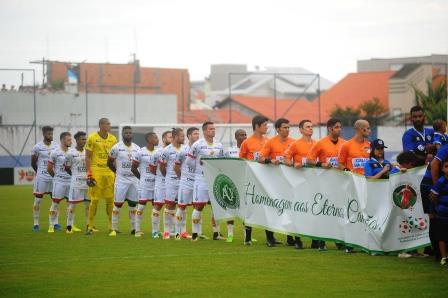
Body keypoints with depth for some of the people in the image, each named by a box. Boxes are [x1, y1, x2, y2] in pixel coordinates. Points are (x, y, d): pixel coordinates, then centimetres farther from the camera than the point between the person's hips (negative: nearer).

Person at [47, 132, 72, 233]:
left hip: (71, 181, 4)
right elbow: (49, 168, -1)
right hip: (59, 182, -4)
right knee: (55, 203, -1)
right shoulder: (55, 152, -7)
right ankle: (51, 225, 4)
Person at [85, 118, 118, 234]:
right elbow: (87, 157, -3)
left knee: (110, 200, 6)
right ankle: (90, 226, 5)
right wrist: (89, 174, -9)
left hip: (110, 172, 5)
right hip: (96, 171, -5)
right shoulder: (92, 138, -5)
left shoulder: (113, 139, 10)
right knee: (95, 200, -3)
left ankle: (111, 225, 14)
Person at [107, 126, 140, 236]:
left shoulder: (137, 148, 7)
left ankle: (134, 228, 15)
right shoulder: (117, 147, -6)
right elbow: (110, 163, 3)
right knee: (118, 204, -4)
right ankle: (114, 229, 1)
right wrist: (118, 172, 5)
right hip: (121, 180, -4)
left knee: (133, 204, 8)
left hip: (134, 180, 4)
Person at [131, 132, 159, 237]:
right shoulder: (140, 152, -6)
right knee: (141, 206, -3)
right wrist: (142, 178, 2)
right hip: (144, 184, -4)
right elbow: (133, 168, -1)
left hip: (156, 183, 4)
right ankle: (138, 230, 3)